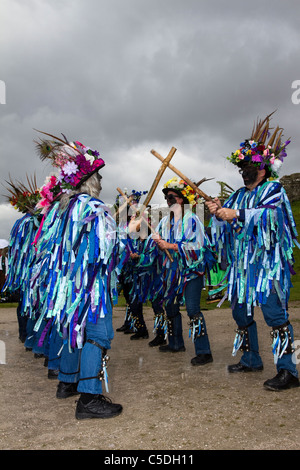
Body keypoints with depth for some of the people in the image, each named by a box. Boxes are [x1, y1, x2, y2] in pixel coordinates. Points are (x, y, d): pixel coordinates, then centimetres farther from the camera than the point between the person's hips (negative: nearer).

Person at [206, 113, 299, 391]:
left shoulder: (273, 189, 0)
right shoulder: (238, 195, 18)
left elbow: (270, 214, -19)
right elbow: (225, 225, 13)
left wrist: (238, 215, -25)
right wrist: (217, 213, -8)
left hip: (267, 264, -7)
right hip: (241, 264, 8)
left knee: (274, 313, -11)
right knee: (240, 311, 12)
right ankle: (251, 360, 28)